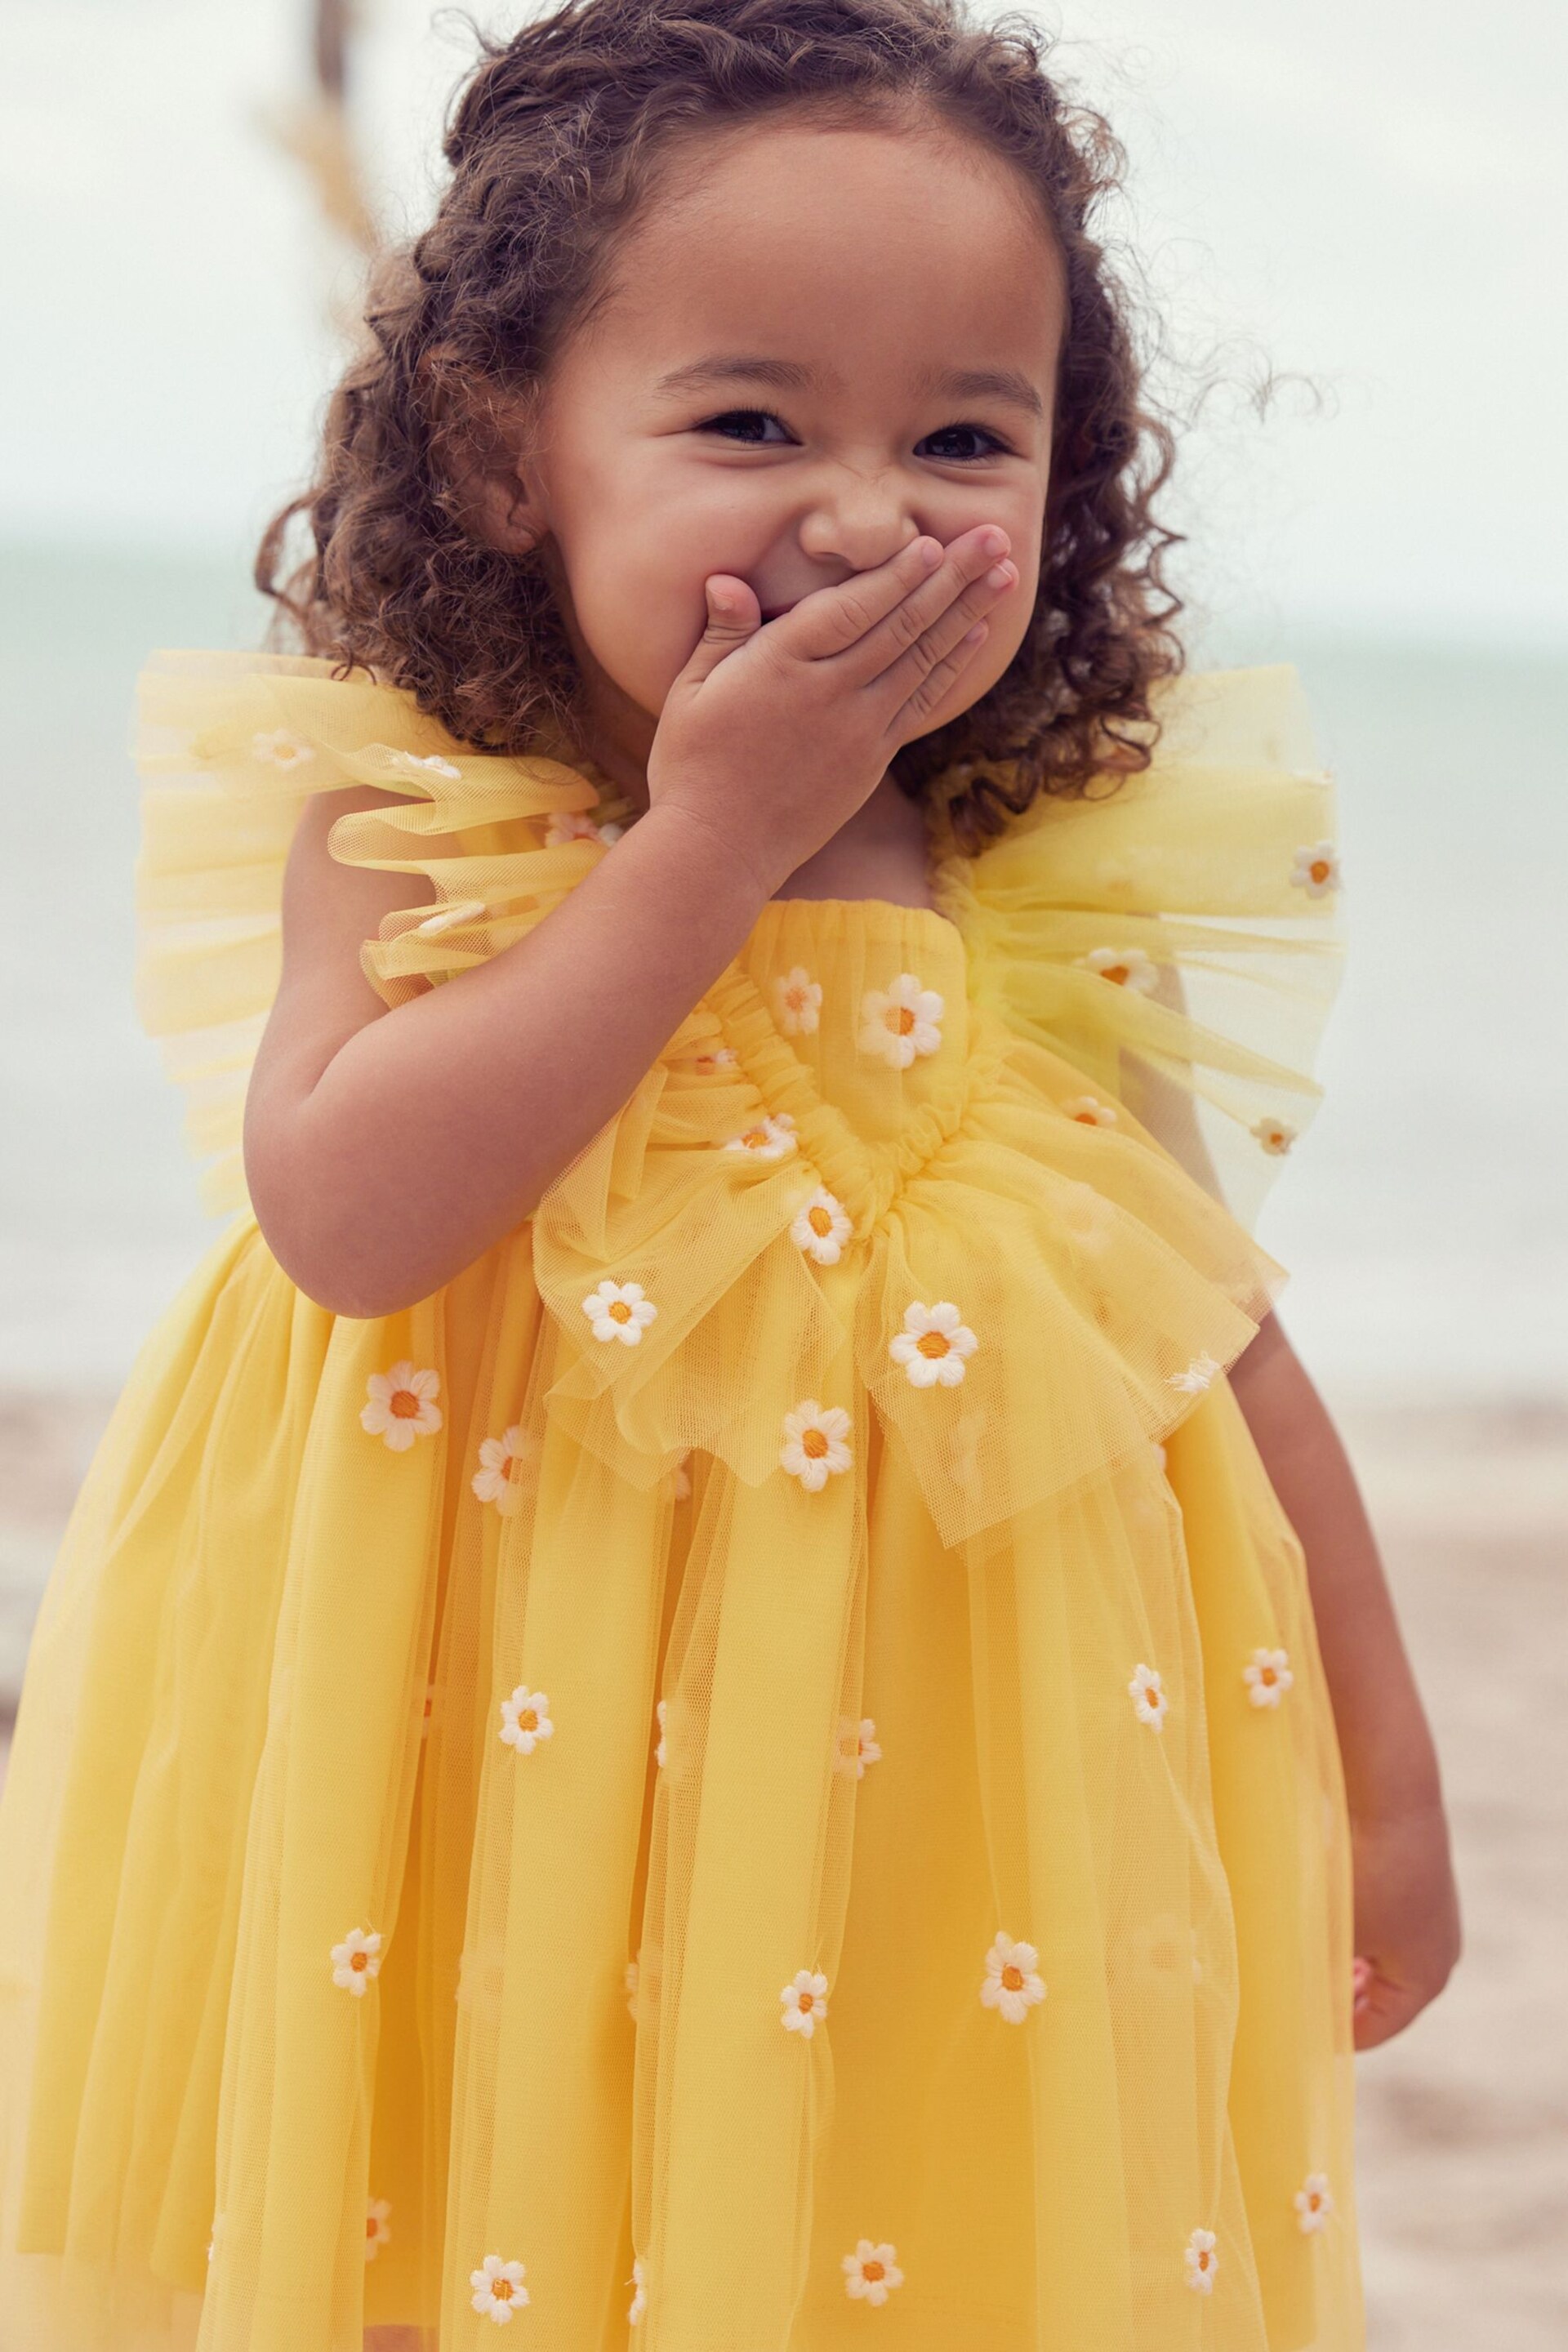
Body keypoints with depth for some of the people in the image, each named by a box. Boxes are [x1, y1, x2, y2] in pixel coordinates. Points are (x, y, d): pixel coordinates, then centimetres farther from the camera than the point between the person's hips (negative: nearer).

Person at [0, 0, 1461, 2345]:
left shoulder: (1061, 908, -5)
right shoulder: (416, 833, -9)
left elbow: (1232, 1353, 4)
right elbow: (345, 1214, -25)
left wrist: (1383, 1783, 9)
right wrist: (710, 838, -24)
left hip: (953, 1830, 1)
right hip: (493, 1819, -1)